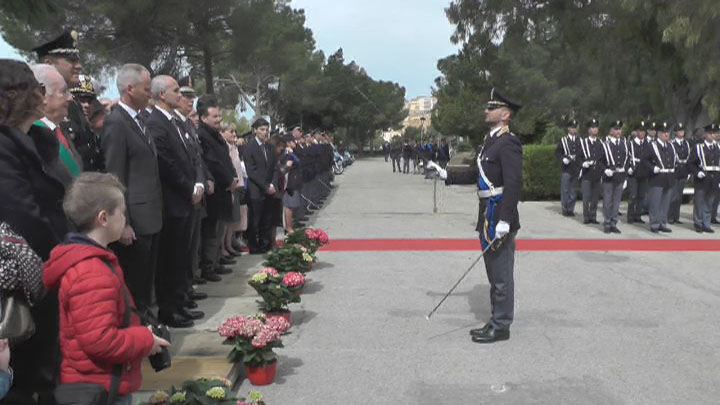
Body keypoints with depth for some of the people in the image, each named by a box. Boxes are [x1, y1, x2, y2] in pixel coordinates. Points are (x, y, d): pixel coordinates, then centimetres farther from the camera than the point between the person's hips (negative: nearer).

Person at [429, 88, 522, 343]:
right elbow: (474, 174, 19)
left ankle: (501, 327, 12)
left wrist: (504, 220, -27)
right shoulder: (491, 140, 15)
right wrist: (445, 174, 10)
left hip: (500, 219, -10)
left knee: (501, 274, 1)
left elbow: (514, 184, -23)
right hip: (488, 217, 10)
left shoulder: (508, 143, -15)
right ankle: (497, 321, 29)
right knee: (494, 274, 17)